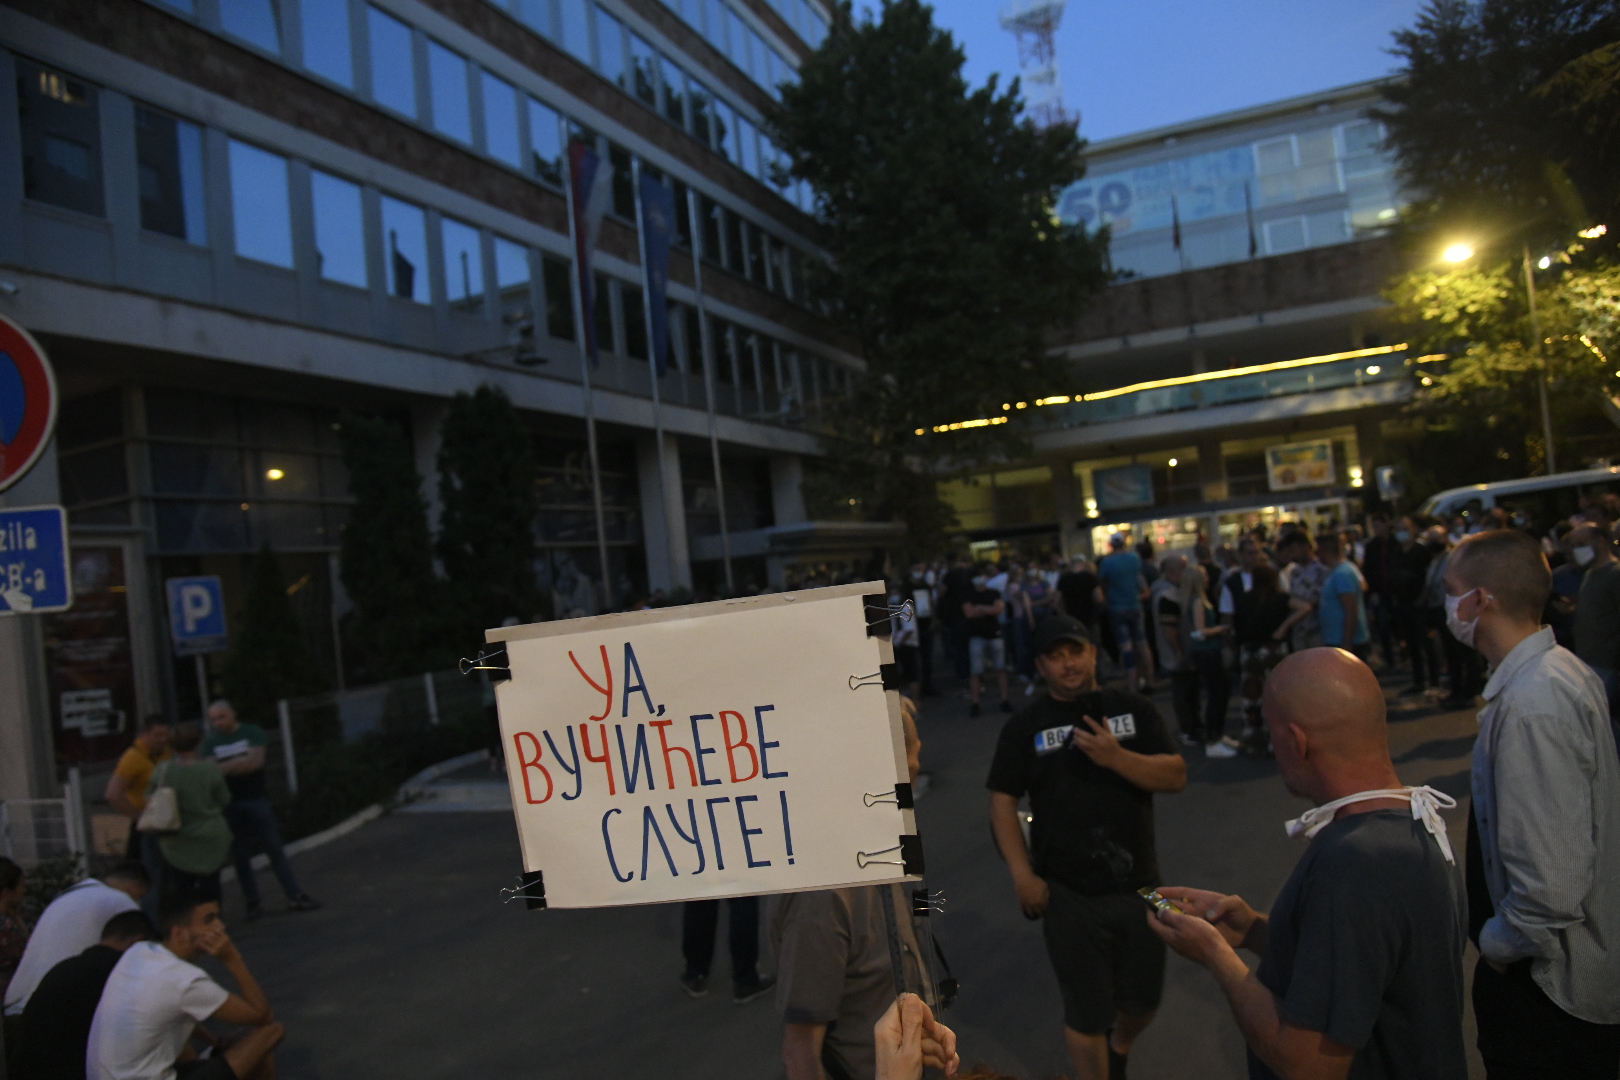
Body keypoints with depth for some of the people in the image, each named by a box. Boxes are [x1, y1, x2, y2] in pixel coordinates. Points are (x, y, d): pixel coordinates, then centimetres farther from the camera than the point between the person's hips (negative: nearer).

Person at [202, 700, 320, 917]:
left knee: (274, 848, 0)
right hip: (230, 805, 2)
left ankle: (295, 896, 2)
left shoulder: (252, 733, -1)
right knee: (241, 855, 6)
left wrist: (223, 767, -16)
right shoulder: (211, 742, 5)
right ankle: (252, 903, 15)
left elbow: (254, 761, -14)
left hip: (256, 800, -2)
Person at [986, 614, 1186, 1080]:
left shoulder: (1134, 709, 0)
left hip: (1139, 886, 3)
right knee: (1086, 1012, 10)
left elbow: (1176, 775, -7)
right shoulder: (1024, 727, -5)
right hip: (1069, 896, -2)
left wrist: (1117, 757, -23)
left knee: (1144, 997, 20)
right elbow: (1002, 801, -4)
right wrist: (1023, 876, -10)